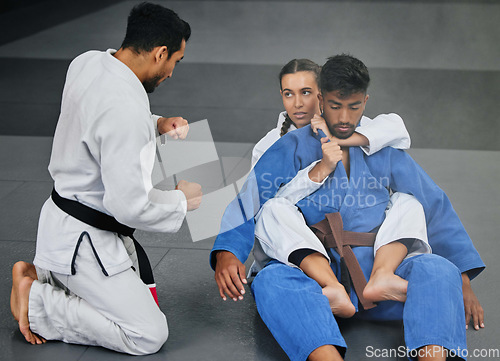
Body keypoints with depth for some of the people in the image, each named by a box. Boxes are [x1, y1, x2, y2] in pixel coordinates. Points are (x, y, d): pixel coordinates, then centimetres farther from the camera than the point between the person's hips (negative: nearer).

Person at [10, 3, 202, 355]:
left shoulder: (87, 62, -2)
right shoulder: (127, 110, -31)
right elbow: (130, 205, -28)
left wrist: (155, 124, 6)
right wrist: (181, 200, -9)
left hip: (64, 212, 10)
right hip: (83, 240, -10)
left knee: (145, 287, 25)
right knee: (149, 335, -5)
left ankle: (43, 275, 18)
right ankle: (34, 301, -1)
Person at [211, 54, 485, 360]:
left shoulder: (384, 150, 13)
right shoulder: (291, 149, 7)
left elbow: (435, 206, 15)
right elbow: (247, 205, -1)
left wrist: (462, 280, 8)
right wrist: (226, 253, -22)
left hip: (375, 273, 2)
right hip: (315, 278, -2)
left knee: (437, 269, -26)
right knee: (272, 279, -34)